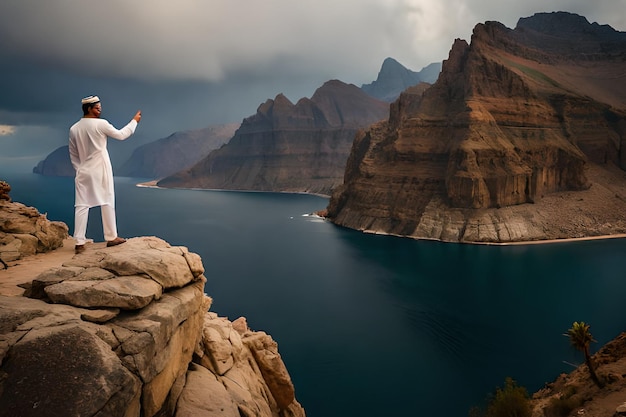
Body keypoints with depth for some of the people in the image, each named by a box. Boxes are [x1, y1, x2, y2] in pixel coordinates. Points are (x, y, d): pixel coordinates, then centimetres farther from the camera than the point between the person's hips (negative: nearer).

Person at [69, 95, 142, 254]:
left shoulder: (74, 129, 4)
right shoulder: (100, 124, -10)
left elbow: (73, 154, 8)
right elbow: (121, 135, 1)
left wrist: (79, 168, 17)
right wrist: (134, 121, 12)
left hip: (83, 171, 4)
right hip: (100, 170, -4)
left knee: (81, 205, 3)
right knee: (107, 202, 6)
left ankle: (79, 243, 2)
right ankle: (111, 237, 12)